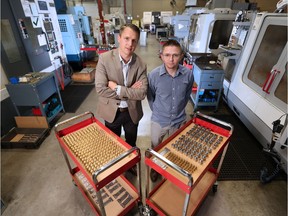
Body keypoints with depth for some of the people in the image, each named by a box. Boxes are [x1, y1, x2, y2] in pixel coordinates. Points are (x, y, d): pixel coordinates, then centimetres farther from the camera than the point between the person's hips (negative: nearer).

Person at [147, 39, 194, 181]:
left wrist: (179, 110, 10)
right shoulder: (153, 75, -19)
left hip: (179, 120, 1)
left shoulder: (188, 74, -15)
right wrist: (157, 112, 6)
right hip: (159, 121, -1)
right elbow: (150, 97, -2)